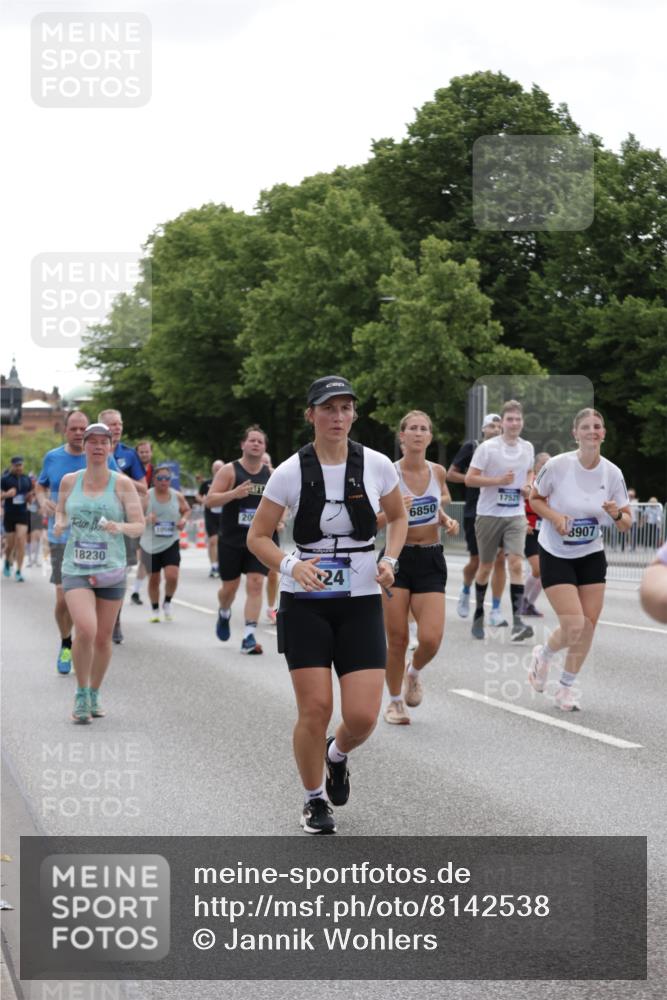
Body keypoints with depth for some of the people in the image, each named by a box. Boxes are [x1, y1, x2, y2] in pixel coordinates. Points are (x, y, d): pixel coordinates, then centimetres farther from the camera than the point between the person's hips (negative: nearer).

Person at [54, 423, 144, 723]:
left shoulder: (122, 484, -2)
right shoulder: (69, 481, 4)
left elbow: (139, 526, -1)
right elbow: (60, 510, 21)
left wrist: (120, 527, -23)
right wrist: (59, 523, -2)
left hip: (111, 570, 1)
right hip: (76, 569, 0)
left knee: (103, 638, 7)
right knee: (85, 630, -20)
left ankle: (95, 693, 29)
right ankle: (81, 693, -2)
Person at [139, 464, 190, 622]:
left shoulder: (177, 496, 0)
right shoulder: (147, 496, -7)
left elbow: (187, 510, 19)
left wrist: (183, 519, -2)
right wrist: (146, 519, -25)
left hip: (170, 543, 1)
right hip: (150, 545, -1)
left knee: (172, 576, -15)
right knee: (153, 579, 9)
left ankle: (167, 604, 13)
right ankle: (155, 610, 29)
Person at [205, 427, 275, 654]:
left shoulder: (270, 475, 5)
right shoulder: (229, 471, -5)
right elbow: (209, 500, -11)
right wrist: (233, 494, -26)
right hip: (231, 541, -2)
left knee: (255, 584, -11)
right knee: (230, 587, 9)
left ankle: (249, 637, -11)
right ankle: (224, 614, 43)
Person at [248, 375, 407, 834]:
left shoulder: (377, 465, -2)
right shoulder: (291, 472, -7)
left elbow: (398, 516, 16)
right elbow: (258, 537, 0)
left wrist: (390, 559, -3)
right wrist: (291, 565, -19)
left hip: (361, 602, 1)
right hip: (306, 603, -1)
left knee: (363, 715, -6)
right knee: (315, 709, -6)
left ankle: (337, 756, 31)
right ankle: (315, 799, 19)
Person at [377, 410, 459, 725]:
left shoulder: (437, 472, 3)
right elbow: (371, 523, -6)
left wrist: (447, 520, 4)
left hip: (431, 560, 2)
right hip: (397, 558, -2)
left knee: (431, 639, -11)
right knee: (397, 638, -1)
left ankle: (414, 673, 23)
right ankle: (395, 701, 21)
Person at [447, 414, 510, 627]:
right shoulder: (471, 447, -2)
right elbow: (450, 474, -1)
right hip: (475, 512, -2)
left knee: (499, 559, -5)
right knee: (475, 560, 4)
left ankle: (496, 611, -2)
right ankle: (465, 592, 36)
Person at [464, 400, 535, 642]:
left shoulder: (527, 448, 5)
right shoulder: (488, 447, -9)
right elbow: (469, 479, -10)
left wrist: (528, 485, 3)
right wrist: (498, 480, -20)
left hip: (515, 515, 2)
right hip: (489, 514, -2)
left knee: (516, 563, -14)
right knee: (485, 567, 9)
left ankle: (517, 622, -20)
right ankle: (478, 615, 29)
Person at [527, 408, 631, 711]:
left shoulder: (612, 473, -7)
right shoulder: (557, 465, -16)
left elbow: (626, 524, -1)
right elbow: (534, 498, 0)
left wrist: (617, 515, -24)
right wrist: (555, 516, -19)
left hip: (592, 556, 4)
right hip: (556, 555, -4)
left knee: (589, 624, 0)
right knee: (573, 626, -13)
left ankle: (567, 686, 19)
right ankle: (543, 655, 20)